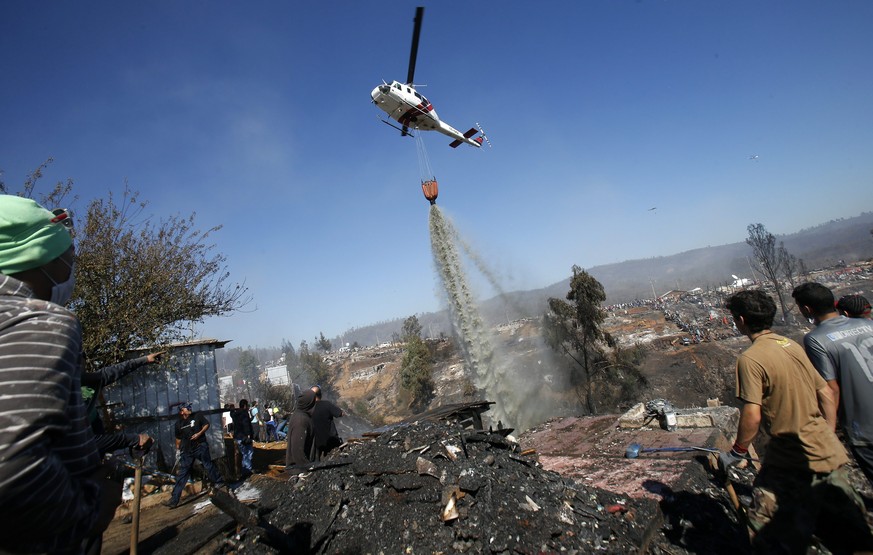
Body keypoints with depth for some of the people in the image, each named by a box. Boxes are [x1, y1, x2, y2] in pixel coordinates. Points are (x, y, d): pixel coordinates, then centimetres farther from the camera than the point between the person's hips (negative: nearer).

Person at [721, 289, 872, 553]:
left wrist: (737, 452, -7)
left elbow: (752, 416, -21)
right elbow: (827, 394, 12)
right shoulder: (792, 346, 6)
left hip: (793, 464, -8)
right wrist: (828, 437, 22)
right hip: (831, 455, 8)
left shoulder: (750, 358, -19)